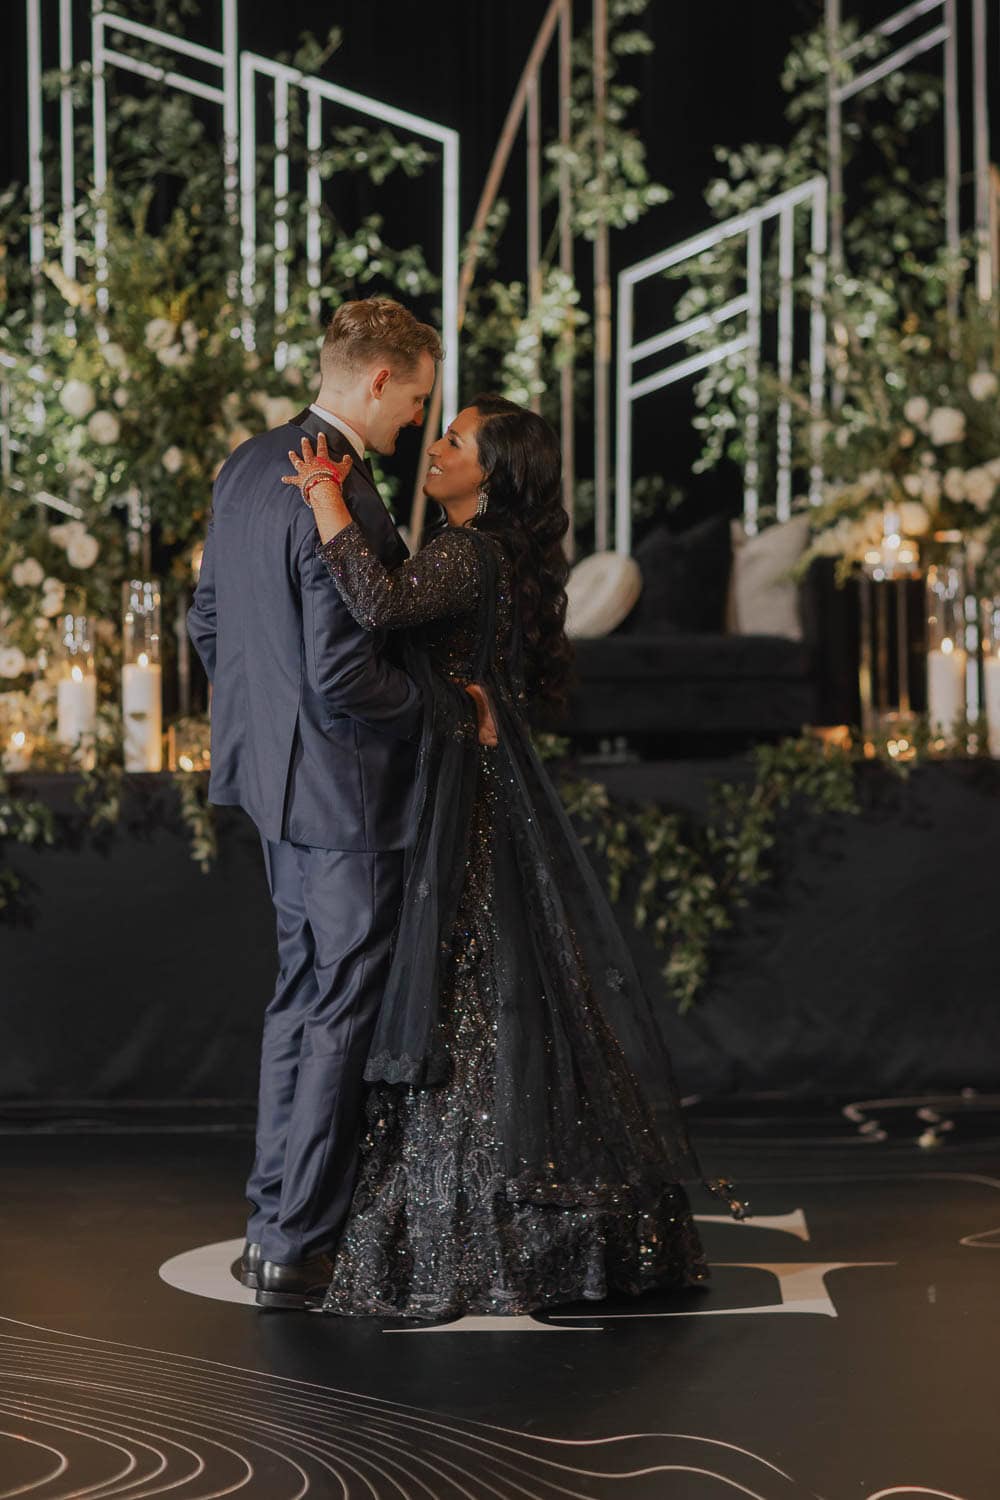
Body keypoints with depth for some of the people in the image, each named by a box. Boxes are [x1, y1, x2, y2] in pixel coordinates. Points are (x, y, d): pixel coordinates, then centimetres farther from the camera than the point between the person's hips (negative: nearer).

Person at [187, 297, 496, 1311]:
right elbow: (344, 676, -27)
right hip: (344, 782, -10)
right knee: (342, 1011, 1)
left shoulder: (248, 467, 5)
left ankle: (274, 1219, 30)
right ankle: (298, 1249, 8)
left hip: (271, 768, 10)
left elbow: (207, 619, 14)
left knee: (302, 988, 21)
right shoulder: (339, 500, -24)